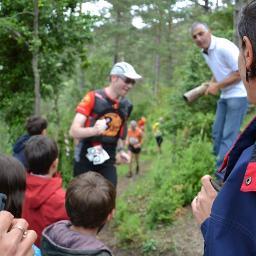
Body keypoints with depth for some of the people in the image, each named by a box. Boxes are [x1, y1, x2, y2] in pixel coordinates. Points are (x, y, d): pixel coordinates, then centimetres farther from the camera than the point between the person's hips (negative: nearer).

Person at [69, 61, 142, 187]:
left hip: (107, 162, 4)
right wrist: (94, 130, -38)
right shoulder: (93, 98, -14)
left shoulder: (126, 105, 3)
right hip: (85, 160, -4)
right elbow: (74, 131, -20)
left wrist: (121, 150, 10)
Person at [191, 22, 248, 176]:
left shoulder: (224, 47, -19)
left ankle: (222, 176, -5)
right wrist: (210, 84, 3)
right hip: (225, 96, 9)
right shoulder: (205, 52, 7)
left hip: (238, 95, -9)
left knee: (229, 135, -9)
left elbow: (240, 73, -20)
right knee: (217, 133, 11)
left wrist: (218, 86, -17)